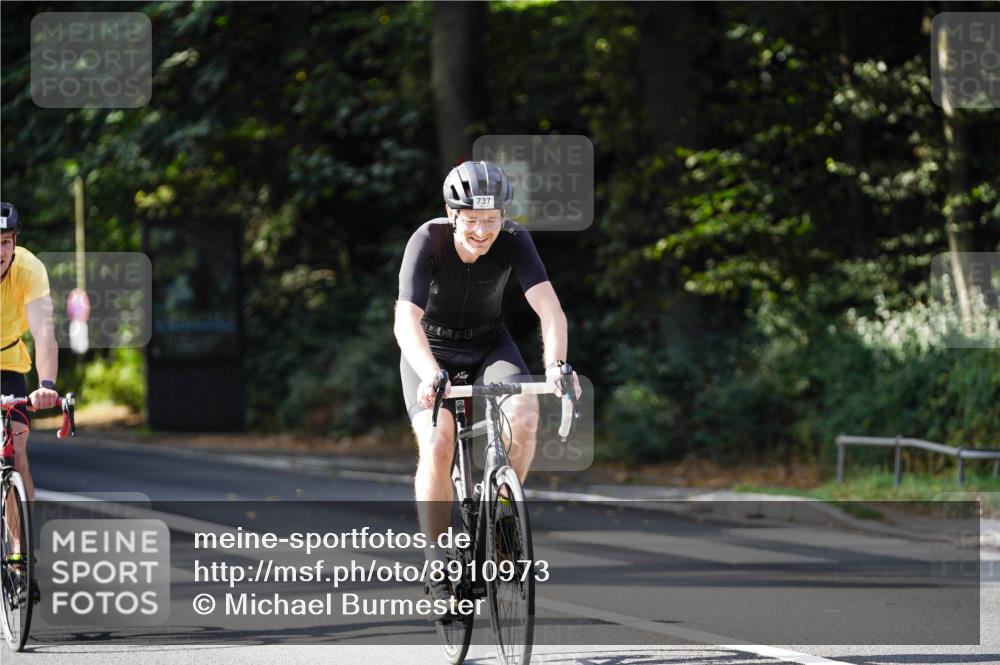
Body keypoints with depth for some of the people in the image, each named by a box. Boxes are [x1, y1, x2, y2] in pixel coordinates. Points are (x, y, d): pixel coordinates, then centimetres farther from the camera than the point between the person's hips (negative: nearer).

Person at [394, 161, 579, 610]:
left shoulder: (513, 240, -21)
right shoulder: (428, 242, -27)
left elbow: (549, 307, -29)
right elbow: (406, 320, -37)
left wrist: (556, 364, -48)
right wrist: (429, 374, -55)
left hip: (489, 345, 2)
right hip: (432, 349, -2)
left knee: (525, 415, -28)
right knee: (437, 443, -25)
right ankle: (438, 563, -14)